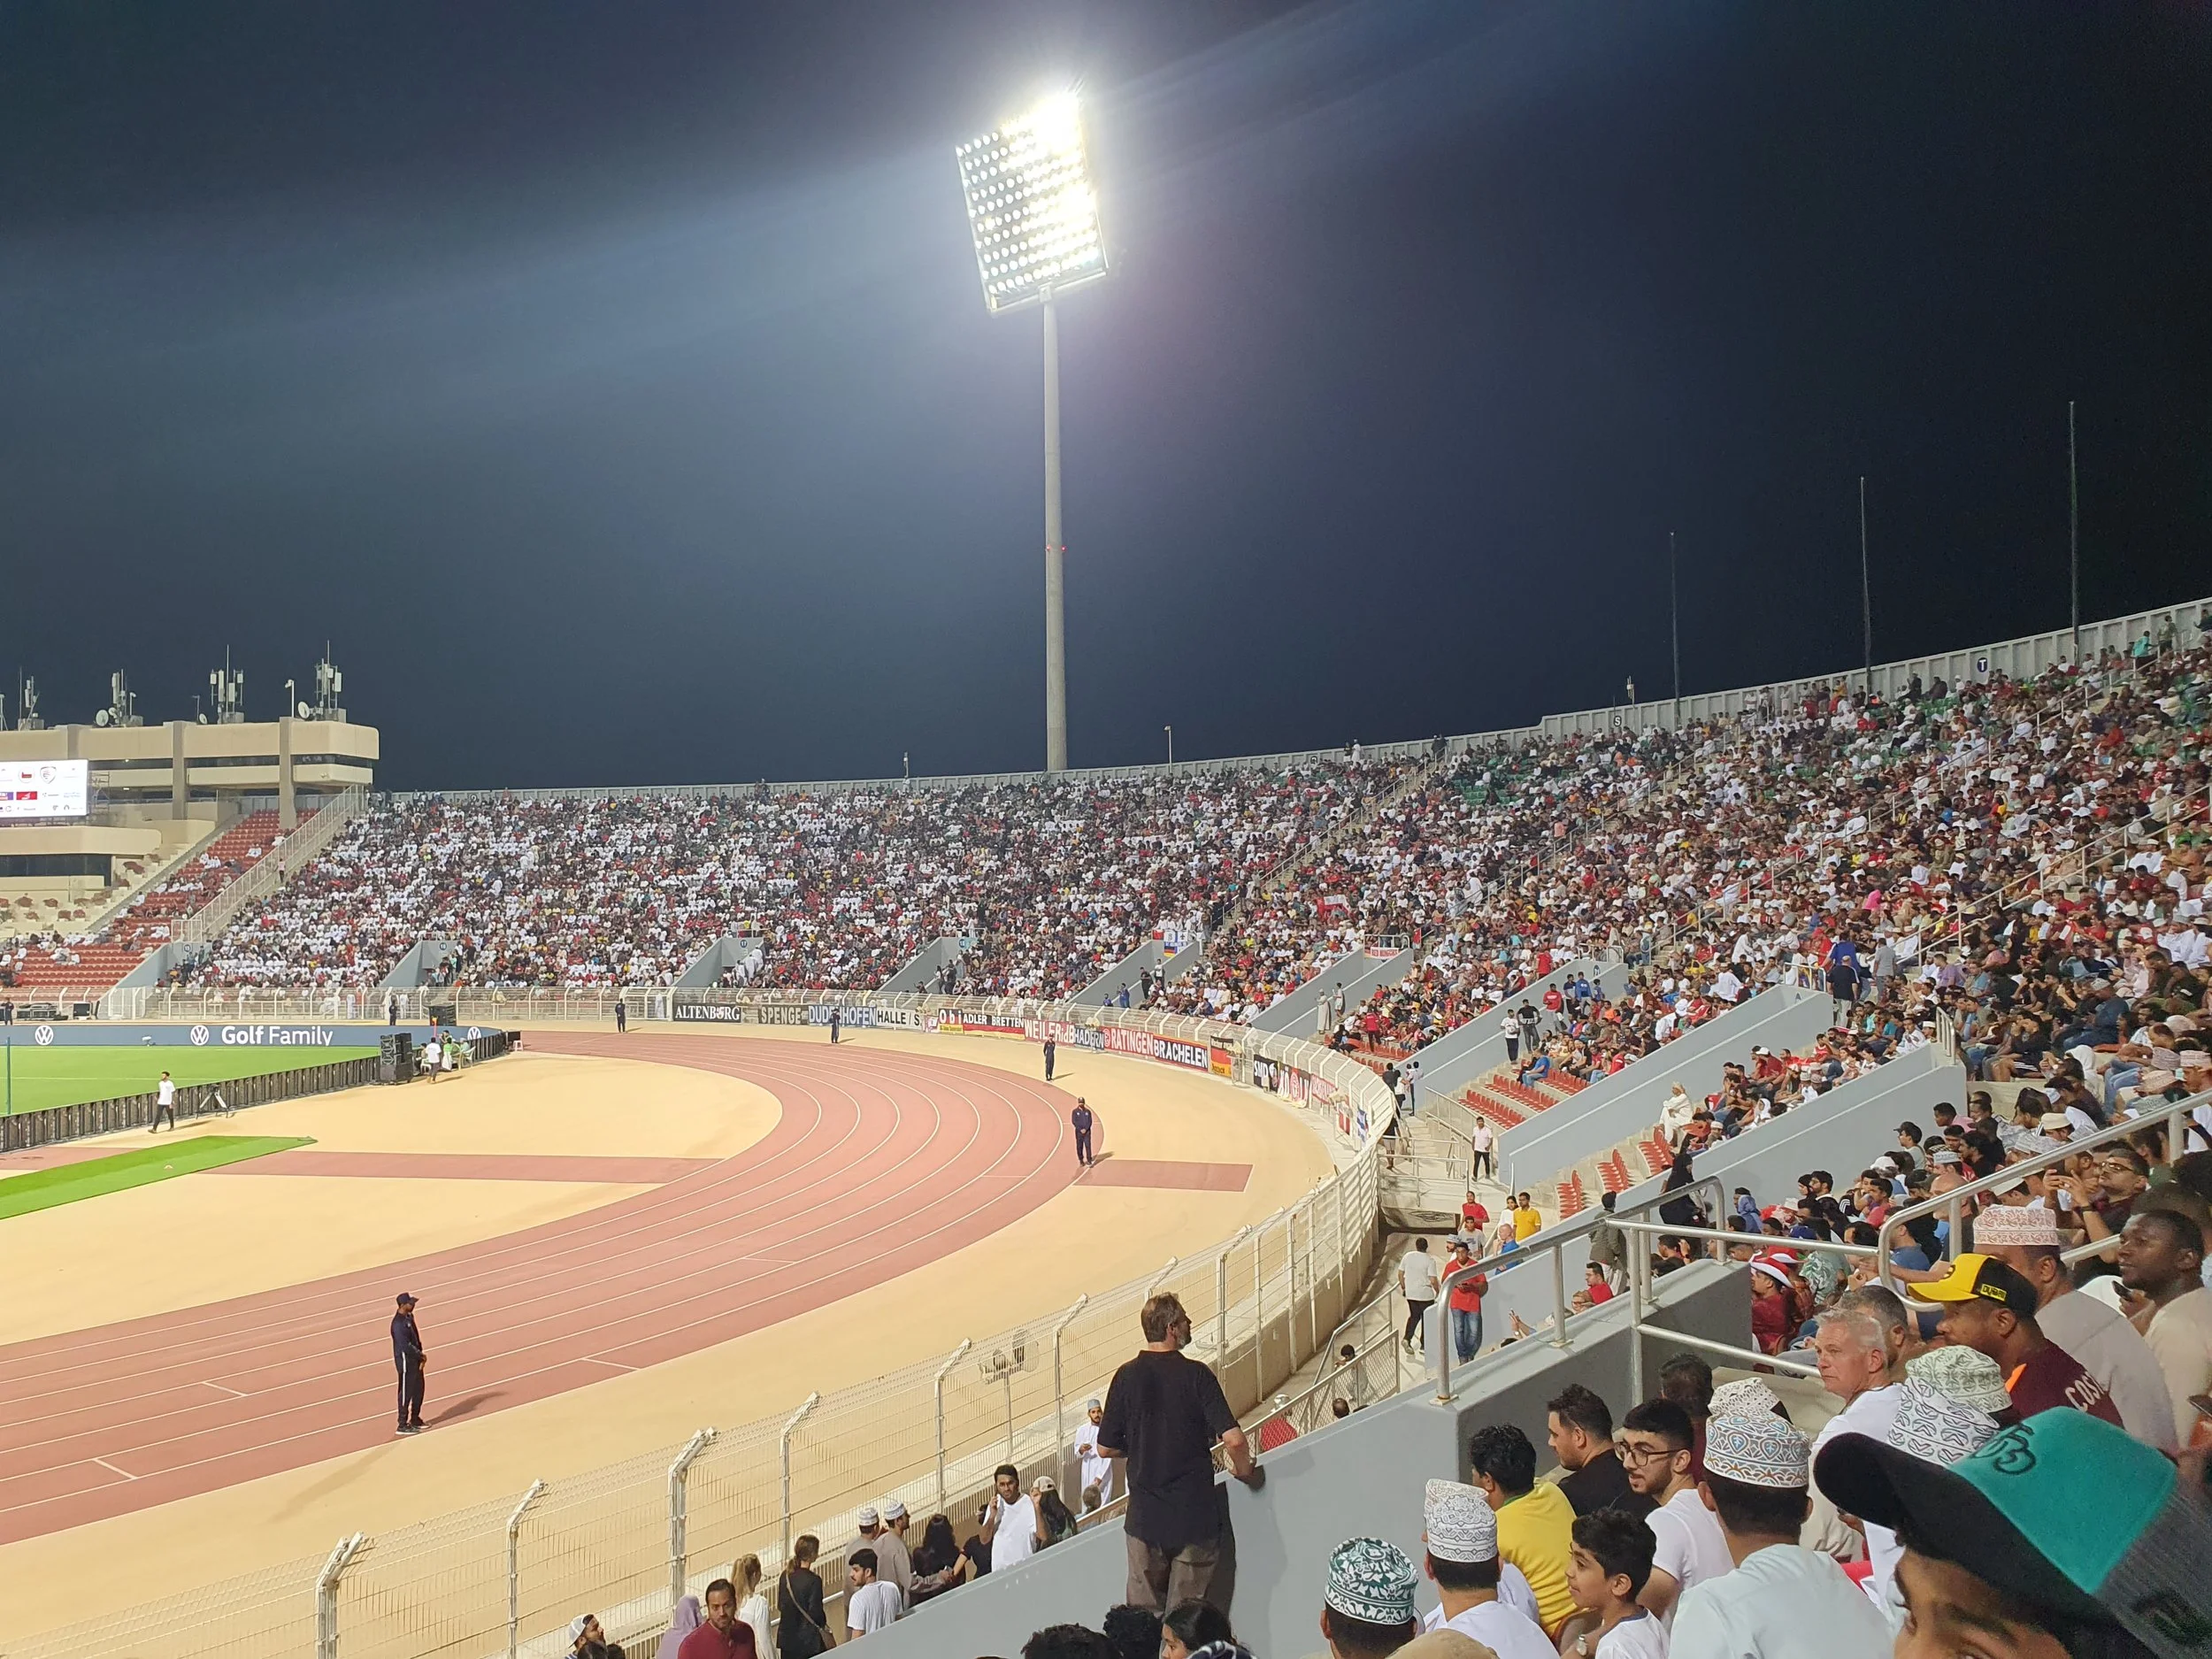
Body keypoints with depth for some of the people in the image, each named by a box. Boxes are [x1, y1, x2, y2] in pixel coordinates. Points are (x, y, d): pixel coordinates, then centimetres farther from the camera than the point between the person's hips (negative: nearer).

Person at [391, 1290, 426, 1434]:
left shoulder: (409, 1317, 7)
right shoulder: (398, 1323, -23)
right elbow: (405, 1346, -25)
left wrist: (420, 1355, 0)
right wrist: (421, 1355, -13)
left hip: (415, 1360, 9)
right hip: (405, 1361, -9)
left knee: (418, 1390, 18)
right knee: (406, 1393, 0)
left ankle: (415, 1420, 31)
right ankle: (403, 1425, 9)